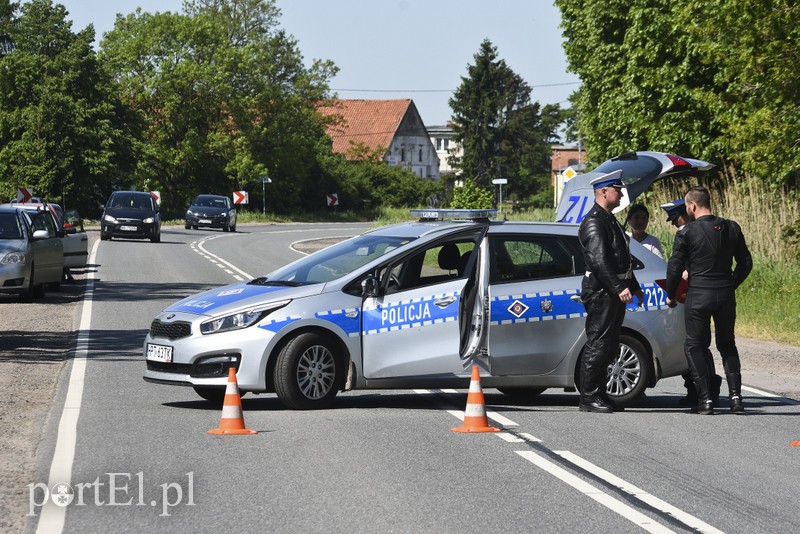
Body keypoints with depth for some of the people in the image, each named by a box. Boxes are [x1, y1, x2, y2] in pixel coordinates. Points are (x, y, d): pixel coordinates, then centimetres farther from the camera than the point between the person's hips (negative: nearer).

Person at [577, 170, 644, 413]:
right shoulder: (594, 222, -14)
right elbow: (600, 260, -23)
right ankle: (589, 398, -4)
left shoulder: (610, 220, 20)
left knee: (609, 347, 12)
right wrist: (619, 288, -28)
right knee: (598, 345, -8)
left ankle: (598, 395, 18)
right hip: (601, 292, -10)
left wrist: (634, 287, 25)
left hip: (615, 292, 10)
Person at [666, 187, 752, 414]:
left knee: (695, 346, 6)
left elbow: (675, 267, -6)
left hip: (698, 295, -4)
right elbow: (746, 262, 11)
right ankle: (735, 395, 7)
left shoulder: (686, 233, -9)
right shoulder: (731, 228, 5)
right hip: (726, 295, 4)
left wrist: (671, 295, 8)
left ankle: (705, 399, -2)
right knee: (727, 345, 18)